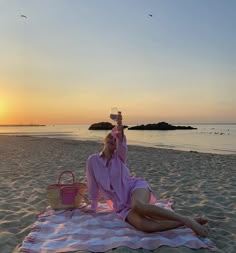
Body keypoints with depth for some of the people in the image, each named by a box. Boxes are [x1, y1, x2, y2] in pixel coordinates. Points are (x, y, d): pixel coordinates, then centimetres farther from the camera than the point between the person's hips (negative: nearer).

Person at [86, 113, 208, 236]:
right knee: (143, 225, -34)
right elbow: (93, 185, 16)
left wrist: (120, 130, -40)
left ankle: (187, 220, -34)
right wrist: (93, 207, 20)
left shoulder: (119, 156, 3)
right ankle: (187, 222, -27)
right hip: (122, 206, 1)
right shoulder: (92, 160, 6)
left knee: (137, 206, -42)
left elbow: (121, 142, -20)